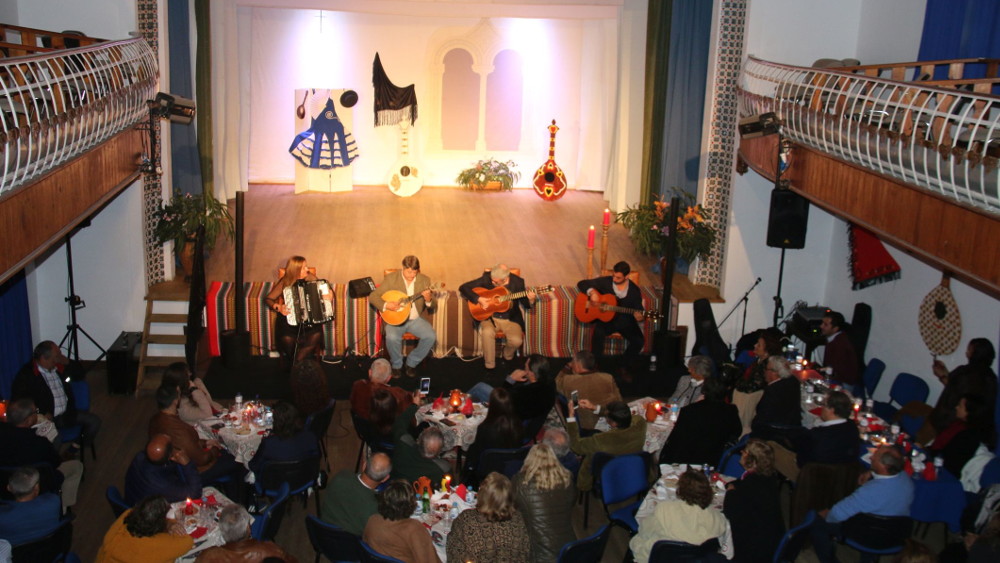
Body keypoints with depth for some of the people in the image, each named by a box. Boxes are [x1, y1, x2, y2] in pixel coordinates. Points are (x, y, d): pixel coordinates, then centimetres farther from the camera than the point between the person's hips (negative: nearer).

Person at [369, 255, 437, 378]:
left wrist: (428, 300, -20)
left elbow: (432, 308, 4)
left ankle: (412, 363, 2)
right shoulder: (391, 278, -6)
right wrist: (386, 305, -23)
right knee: (392, 337, -32)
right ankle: (396, 364, -2)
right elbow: (372, 297, -6)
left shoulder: (424, 280, 1)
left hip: (415, 319, 3)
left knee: (431, 336, -22)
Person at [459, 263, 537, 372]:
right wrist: (478, 299, -23)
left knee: (516, 341, -24)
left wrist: (531, 300, -25)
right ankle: (489, 366, -12)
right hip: (489, 317, 0)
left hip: (510, 319, 0)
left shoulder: (517, 282, -10)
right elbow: (463, 288, -10)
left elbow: (525, 304, -2)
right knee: (487, 332, -33)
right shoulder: (486, 278, -12)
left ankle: (507, 357, 13)